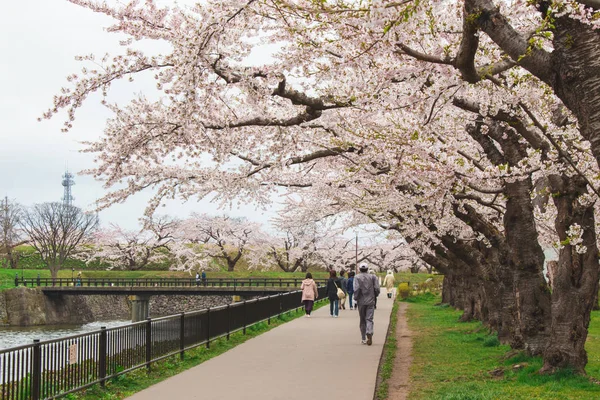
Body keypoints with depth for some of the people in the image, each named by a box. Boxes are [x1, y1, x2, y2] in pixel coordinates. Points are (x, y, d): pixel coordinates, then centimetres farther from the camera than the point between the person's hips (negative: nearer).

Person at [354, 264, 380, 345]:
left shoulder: (357, 277, -3)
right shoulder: (373, 277, 1)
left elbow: (356, 289, -15)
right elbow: (377, 289, -4)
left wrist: (356, 298, -3)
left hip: (361, 302, 0)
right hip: (371, 301, 0)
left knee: (362, 320, 11)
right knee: (369, 319, -1)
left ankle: (364, 339, 16)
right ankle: (369, 334, -27)